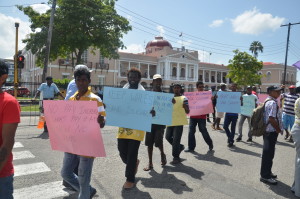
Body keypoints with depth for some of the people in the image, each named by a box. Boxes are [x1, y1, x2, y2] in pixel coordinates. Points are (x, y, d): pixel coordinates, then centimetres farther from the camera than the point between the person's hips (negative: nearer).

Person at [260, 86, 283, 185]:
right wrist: (279, 129, -12)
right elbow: (272, 119, -26)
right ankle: (265, 176, 10)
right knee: (268, 153, -1)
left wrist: (278, 129, 17)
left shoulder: (267, 101, 12)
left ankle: (267, 173, 33)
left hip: (268, 131, 10)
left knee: (268, 153, 19)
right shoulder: (273, 103, -19)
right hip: (271, 132, -10)